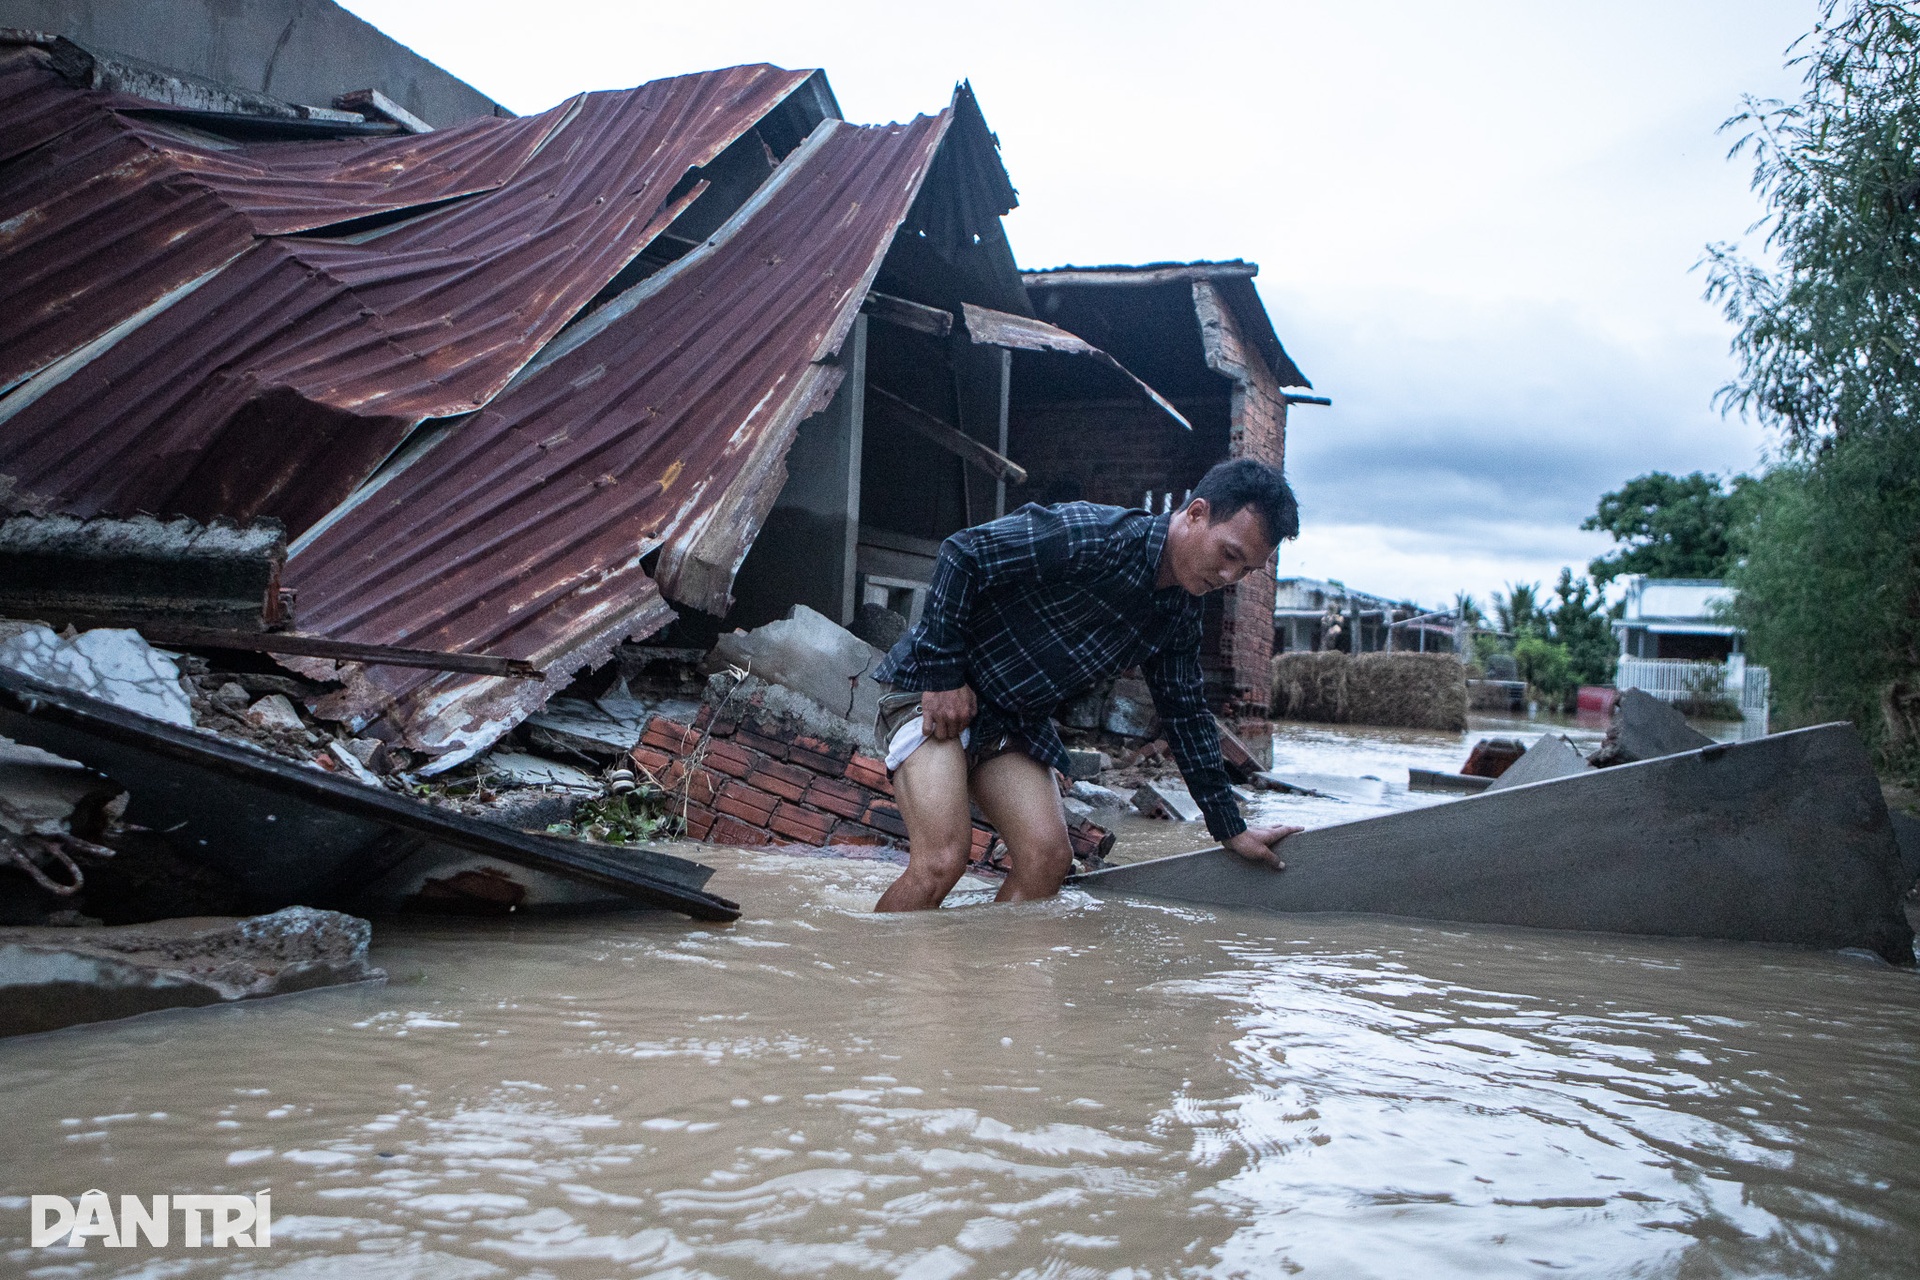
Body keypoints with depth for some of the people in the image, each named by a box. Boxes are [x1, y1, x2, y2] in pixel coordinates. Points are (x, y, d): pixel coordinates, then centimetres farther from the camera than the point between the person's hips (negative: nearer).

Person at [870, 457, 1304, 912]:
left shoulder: (1180, 618, 2)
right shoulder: (1094, 537, -24)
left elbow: (1187, 714, 14)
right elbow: (961, 554, -23)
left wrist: (1231, 829, 15)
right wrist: (944, 676, -22)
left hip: (1016, 721, 8)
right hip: (933, 688, -8)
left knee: (1048, 858, -9)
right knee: (941, 861, -22)